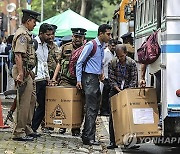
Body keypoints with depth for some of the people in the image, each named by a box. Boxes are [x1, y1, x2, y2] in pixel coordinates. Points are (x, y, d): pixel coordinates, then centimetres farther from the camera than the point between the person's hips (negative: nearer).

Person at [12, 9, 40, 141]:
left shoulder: (26, 34, 19)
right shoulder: (22, 34, -15)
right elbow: (18, 56, -24)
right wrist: (20, 75, -29)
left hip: (27, 72, 11)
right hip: (23, 72, -11)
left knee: (30, 101, 16)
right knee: (23, 103, -8)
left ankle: (27, 129, 24)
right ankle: (19, 133, -4)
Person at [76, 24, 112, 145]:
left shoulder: (102, 47, 16)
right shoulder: (91, 45, -10)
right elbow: (79, 62, -9)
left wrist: (101, 73, 14)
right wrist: (79, 80, -12)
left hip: (96, 79, 9)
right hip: (89, 78, -9)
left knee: (95, 108, 10)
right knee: (91, 108, -12)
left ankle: (86, 134, 17)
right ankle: (89, 137, -12)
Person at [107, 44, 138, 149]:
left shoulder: (132, 63, -6)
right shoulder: (113, 64, -3)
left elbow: (134, 79, -7)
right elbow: (111, 79, -4)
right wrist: (118, 89, -17)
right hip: (116, 90, 1)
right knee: (113, 116, -3)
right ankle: (113, 142, 0)